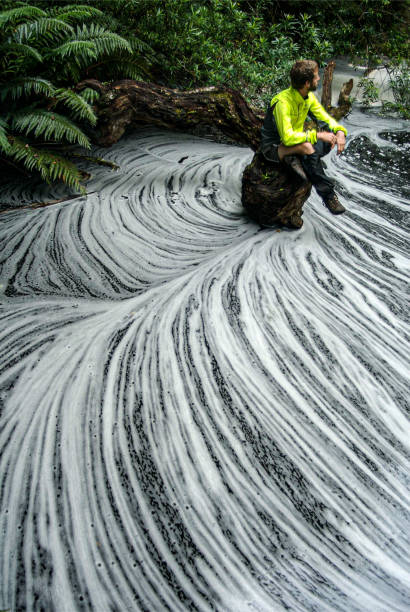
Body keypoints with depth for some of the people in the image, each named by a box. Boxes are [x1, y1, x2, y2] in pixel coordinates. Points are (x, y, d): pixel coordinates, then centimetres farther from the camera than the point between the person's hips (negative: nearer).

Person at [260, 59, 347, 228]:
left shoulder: (309, 97, -2)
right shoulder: (283, 102, -26)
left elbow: (325, 118, 7)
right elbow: (287, 137, -35)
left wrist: (340, 131, -14)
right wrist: (317, 135, -31)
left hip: (295, 140, 8)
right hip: (273, 147, -8)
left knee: (332, 136, -12)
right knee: (307, 147, -38)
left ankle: (295, 160, -15)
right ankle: (328, 195, -28)